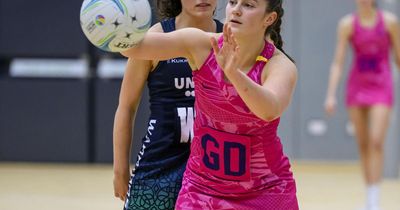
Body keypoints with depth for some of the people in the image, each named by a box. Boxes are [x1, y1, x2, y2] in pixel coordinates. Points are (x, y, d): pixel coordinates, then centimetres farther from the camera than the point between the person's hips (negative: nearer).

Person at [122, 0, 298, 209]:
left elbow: (269, 111, -39)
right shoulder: (202, 45, -11)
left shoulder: (280, 65, -17)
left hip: (265, 192, -1)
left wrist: (233, 72, -55)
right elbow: (134, 47, -22)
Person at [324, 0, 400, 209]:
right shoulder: (347, 24, -1)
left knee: (376, 142, -14)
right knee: (363, 144, 6)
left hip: (381, 86, -2)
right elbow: (338, 62, -3)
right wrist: (331, 94, -11)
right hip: (356, 86, 2)